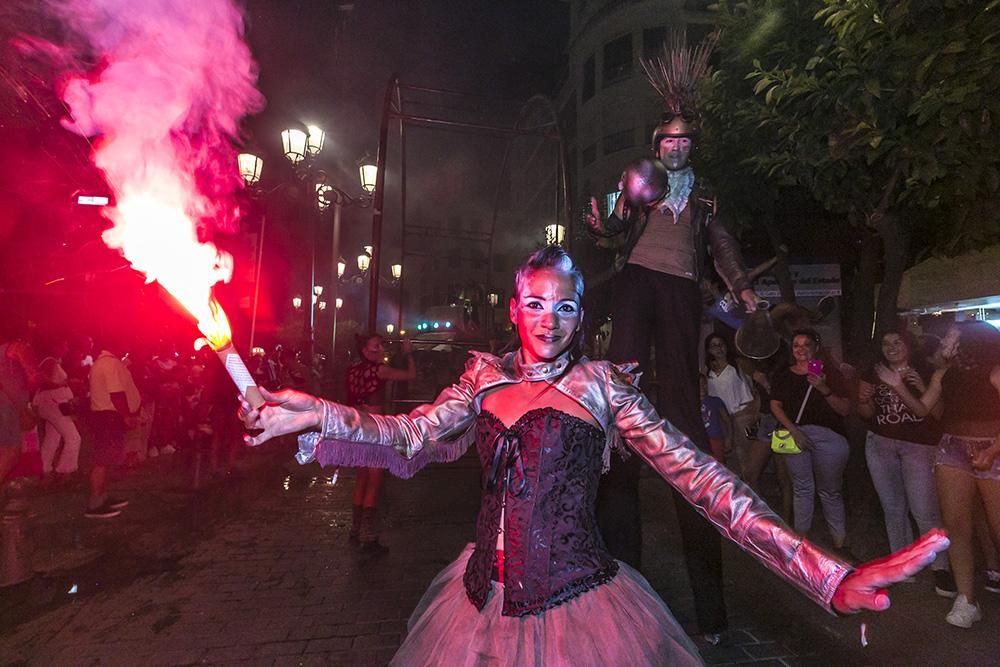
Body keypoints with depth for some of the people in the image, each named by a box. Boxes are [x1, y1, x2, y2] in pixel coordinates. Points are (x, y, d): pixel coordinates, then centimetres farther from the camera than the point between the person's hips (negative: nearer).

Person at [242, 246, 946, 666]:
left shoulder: (601, 382, -7)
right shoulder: (485, 375, 2)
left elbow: (696, 473, -13)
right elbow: (411, 437, -5)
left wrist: (826, 572, -20)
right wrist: (316, 415, -17)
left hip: (578, 603, -3)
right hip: (485, 597, 3)